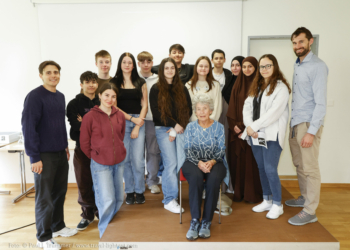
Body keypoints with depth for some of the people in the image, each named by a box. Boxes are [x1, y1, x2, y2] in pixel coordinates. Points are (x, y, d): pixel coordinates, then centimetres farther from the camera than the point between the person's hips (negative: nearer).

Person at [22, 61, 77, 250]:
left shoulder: (60, 96, 10)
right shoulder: (35, 96, -13)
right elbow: (28, 127, -16)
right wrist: (34, 157, -16)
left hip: (60, 153, 7)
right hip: (44, 156, -7)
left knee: (60, 192, 16)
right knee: (45, 197, 5)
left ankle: (58, 226, 36)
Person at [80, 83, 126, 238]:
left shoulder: (119, 115, 2)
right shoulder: (90, 116, -10)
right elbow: (84, 143, -3)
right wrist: (96, 156, 6)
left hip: (118, 163, 5)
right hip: (100, 165, -4)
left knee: (119, 199, 13)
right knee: (107, 201, -5)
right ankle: (105, 234, 18)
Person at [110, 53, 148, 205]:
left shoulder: (141, 83, 11)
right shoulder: (114, 82, 7)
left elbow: (144, 105, 6)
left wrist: (137, 126, -3)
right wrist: (129, 117, -8)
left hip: (139, 122, 1)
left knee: (138, 159, -4)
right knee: (125, 158, 0)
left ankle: (139, 191, 13)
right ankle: (129, 191, 15)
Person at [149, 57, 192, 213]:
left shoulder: (182, 89, 14)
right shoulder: (156, 89, 5)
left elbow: (188, 110, 8)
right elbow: (156, 112, -3)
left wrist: (176, 130, -4)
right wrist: (174, 124, -9)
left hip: (181, 129, 3)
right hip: (163, 130, -3)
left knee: (182, 163, -4)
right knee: (170, 164, -6)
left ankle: (170, 197, 11)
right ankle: (169, 200, 5)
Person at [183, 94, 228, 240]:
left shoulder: (219, 127, 9)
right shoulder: (190, 127, 10)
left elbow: (221, 150, 2)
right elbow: (188, 150, 1)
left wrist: (212, 161, -19)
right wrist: (199, 162, -18)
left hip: (214, 163, 0)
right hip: (193, 162, 0)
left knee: (214, 179, -34)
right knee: (195, 177, -35)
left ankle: (206, 222, -22)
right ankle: (195, 221, -27)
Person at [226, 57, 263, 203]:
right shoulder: (238, 84, 12)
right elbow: (232, 107, 9)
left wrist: (243, 125, -13)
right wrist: (234, 124, -5)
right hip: (236, 129, 4)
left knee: (252, 161, 0)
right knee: (237, 160, 5)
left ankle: (253, 194, 13)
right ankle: (238, 192, 18)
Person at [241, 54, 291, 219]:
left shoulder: (281, 87, -6)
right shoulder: (256, 86, 16)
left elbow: (274, 112, -16)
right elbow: (247, 107, 7)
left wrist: (254, 126, -15)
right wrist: (249, 126, -9)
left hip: (271, 135, -6)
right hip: (255, 135, 7)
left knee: (270, 170, -6)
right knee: (261, 168, 13)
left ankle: (277, 205, 13)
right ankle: (267, 201, 27)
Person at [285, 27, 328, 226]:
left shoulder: (317, 66, -9)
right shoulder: (298, 65, 15)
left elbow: (321, 102, -15)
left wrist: (311, 131, -20)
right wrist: (294, 125, 10)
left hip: (308, 124, -7)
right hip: (295, 123, 8)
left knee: (310, 168, -1)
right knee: (299, 165, 16)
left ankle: (310, 212, 8)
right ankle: (305, 197, 33)